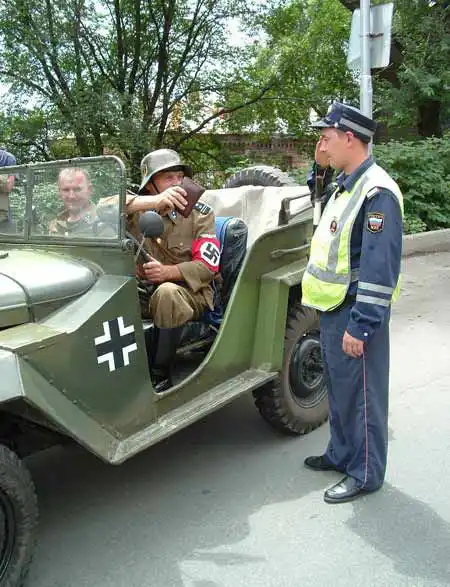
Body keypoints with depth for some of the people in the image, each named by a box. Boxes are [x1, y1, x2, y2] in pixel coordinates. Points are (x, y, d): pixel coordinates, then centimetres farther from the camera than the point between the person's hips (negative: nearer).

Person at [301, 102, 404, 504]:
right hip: (333, 309, 10)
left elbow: (380, 270, -23)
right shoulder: (345, 185, 13)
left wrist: (360, 327, -23)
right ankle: (342, 453, 38)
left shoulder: (377, 192, -19)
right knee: (339, 388, 21)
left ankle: (366, 474, 19)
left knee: (361, 394, 3)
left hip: (356, 314, -10)